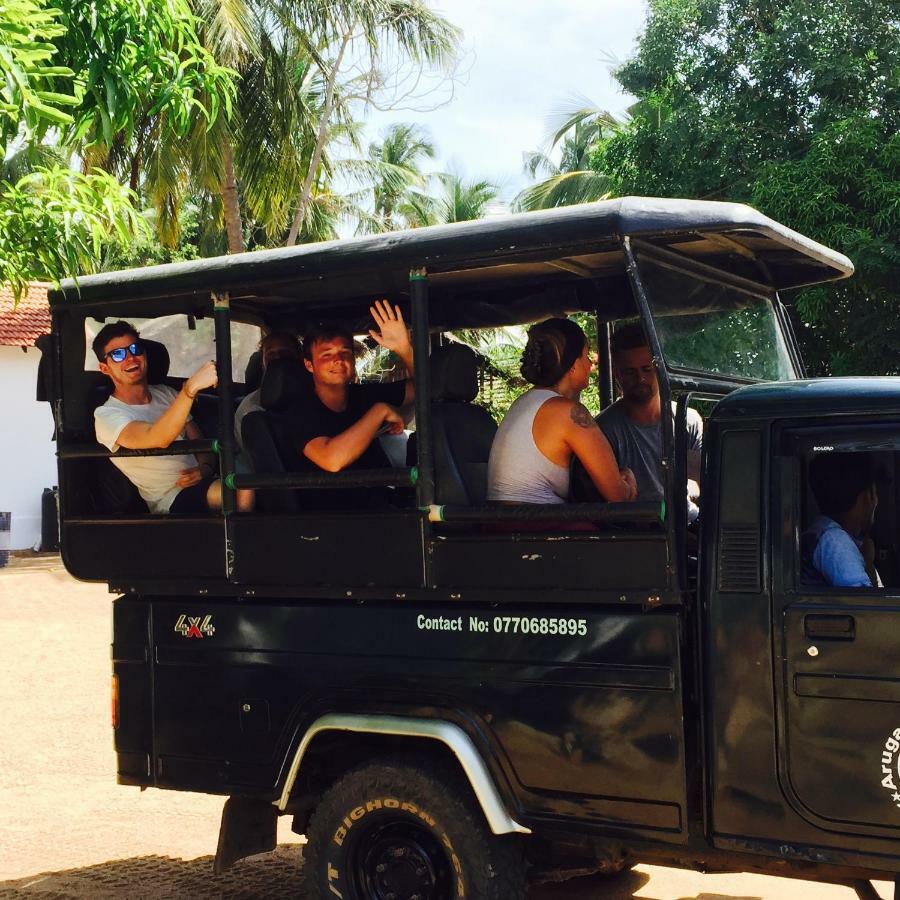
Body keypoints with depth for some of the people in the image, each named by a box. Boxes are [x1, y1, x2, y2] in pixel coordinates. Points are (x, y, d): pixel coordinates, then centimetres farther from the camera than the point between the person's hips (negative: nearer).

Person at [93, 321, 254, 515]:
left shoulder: (167, 394, 17)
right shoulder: (106, 415, -7)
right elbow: (157, 439, -27)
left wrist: (205, 468, -6)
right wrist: (191, 387, -37)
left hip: (201, 483, 7)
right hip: (171, 500, -7)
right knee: (243, 491, -34)